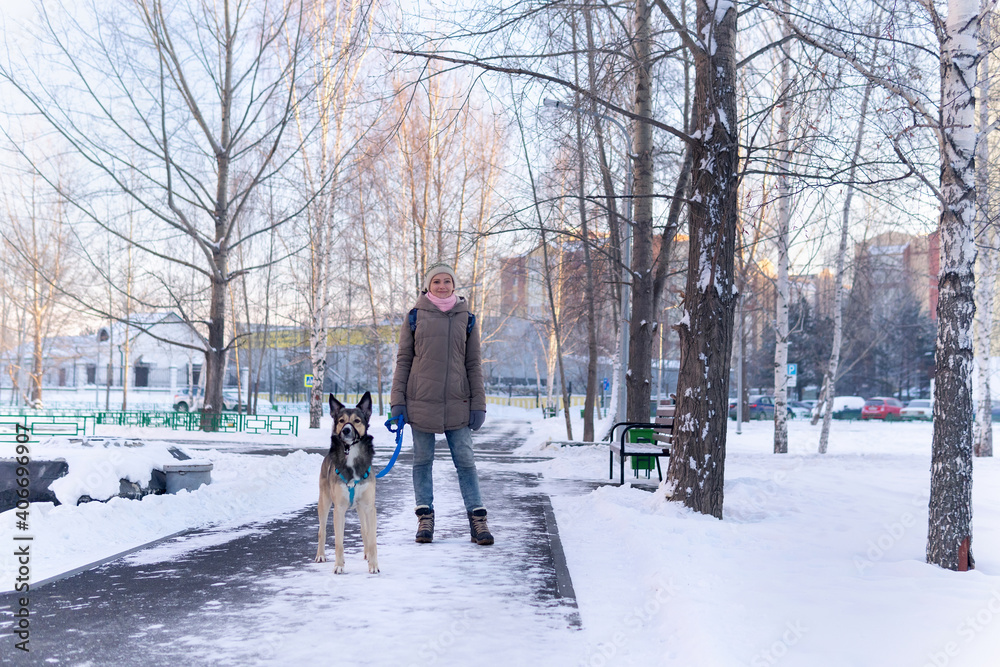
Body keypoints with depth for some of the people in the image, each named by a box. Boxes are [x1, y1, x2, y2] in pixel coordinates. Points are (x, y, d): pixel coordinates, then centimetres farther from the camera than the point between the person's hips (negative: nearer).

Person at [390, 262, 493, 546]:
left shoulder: (466, 318, 8)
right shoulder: (415, 317, 5)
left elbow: (474, 364, 9)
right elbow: (403, 360, 6)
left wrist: (478, 404, 3)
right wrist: (398, 401, 0)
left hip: (457, 402, 0)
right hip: (421, 400, 0)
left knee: (466, 460, -1)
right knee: (422, 460, 5)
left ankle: (477, 518, 3)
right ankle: (425, 517, 14)